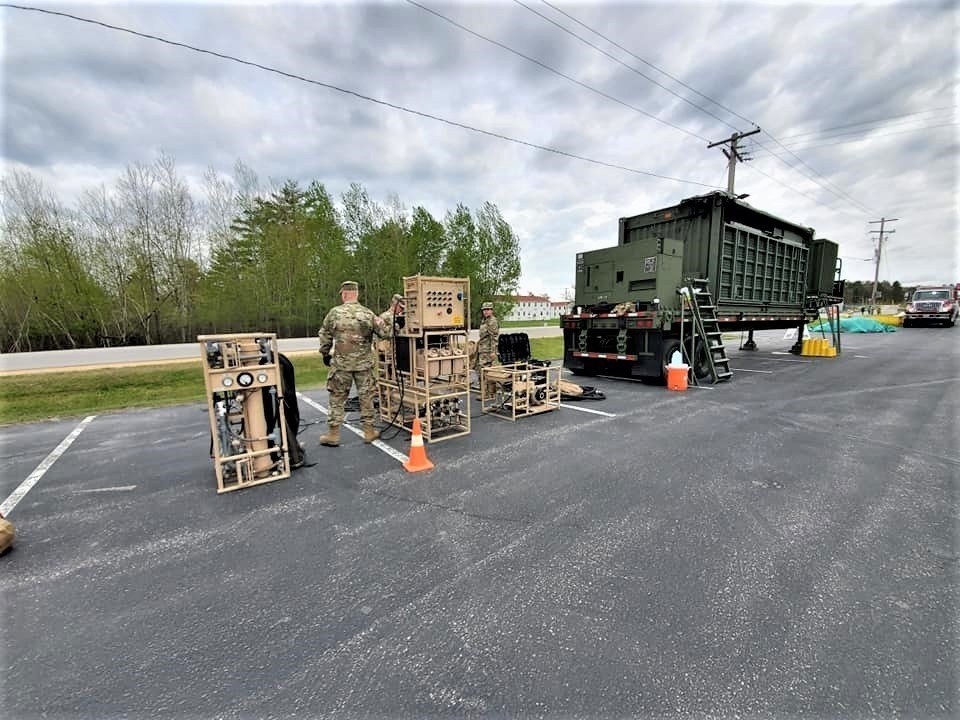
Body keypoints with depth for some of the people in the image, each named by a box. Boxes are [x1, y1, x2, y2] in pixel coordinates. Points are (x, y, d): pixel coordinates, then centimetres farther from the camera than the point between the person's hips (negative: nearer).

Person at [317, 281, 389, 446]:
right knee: (366, 397, 10)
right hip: (364, 364, 1)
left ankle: (333, 434, 15)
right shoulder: (368, 314, -2)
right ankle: (369, 431, 18)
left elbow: (324, 336, 4)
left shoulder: (334, 313, -4)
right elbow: (385, 332, 1)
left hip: (341, 364, -1)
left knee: (337, 398, 9)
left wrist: (325, 354, 19)